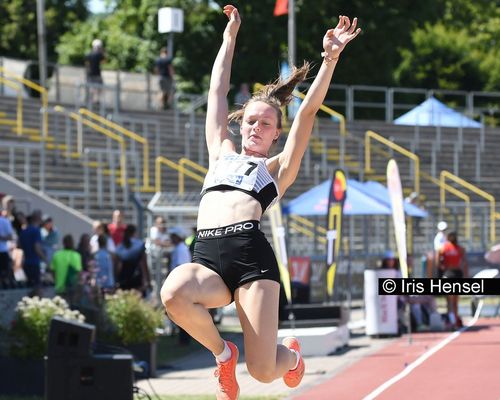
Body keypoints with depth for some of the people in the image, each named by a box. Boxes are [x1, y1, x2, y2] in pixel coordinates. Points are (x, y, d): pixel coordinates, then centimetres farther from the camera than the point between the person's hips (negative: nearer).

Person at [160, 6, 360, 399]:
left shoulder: (278, 168, 20)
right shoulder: (221, 154, 30)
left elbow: (309, 110, 11)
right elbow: (217, 93, 34)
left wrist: (330, 59, 1)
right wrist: (230, 37, 35)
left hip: (251, 254, -3)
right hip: (207, 259, 3)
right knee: (173, 293, -35)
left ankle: (291, 356, 29)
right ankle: (222, 352, -3)